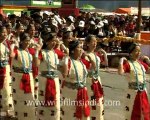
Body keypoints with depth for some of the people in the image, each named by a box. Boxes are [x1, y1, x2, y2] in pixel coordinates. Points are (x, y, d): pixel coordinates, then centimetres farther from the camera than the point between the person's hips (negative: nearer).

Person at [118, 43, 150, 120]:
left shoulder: (141, 63, 9)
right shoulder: (128, 63, -13)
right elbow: (120, 72, -31)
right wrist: (121, 61, -25)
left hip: (143, 91, 7)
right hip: (133, 92, -7)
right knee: (131, 112, 2)